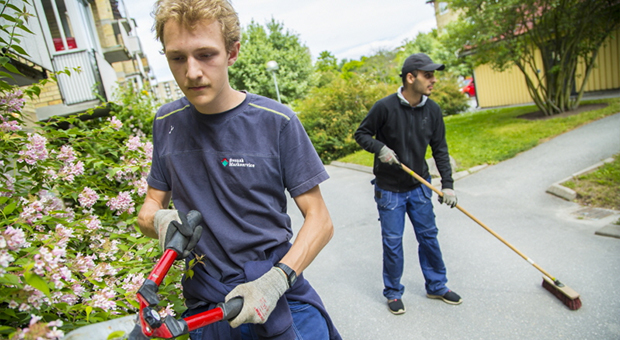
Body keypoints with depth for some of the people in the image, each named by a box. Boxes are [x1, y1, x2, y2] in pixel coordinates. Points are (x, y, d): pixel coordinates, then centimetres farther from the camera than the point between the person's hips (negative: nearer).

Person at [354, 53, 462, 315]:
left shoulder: (432, 110, -4)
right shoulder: (385, 107, -17)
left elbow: (440, 149, 2)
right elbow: (361, 134, -5)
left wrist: (447, 184, -4)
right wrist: (380, 148, -24)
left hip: (419, 186, 4)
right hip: (389, 188, -4)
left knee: (428, 236, 13)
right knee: (392, 241, 4)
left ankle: (437, 286, 33)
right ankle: (393, 293, 24)